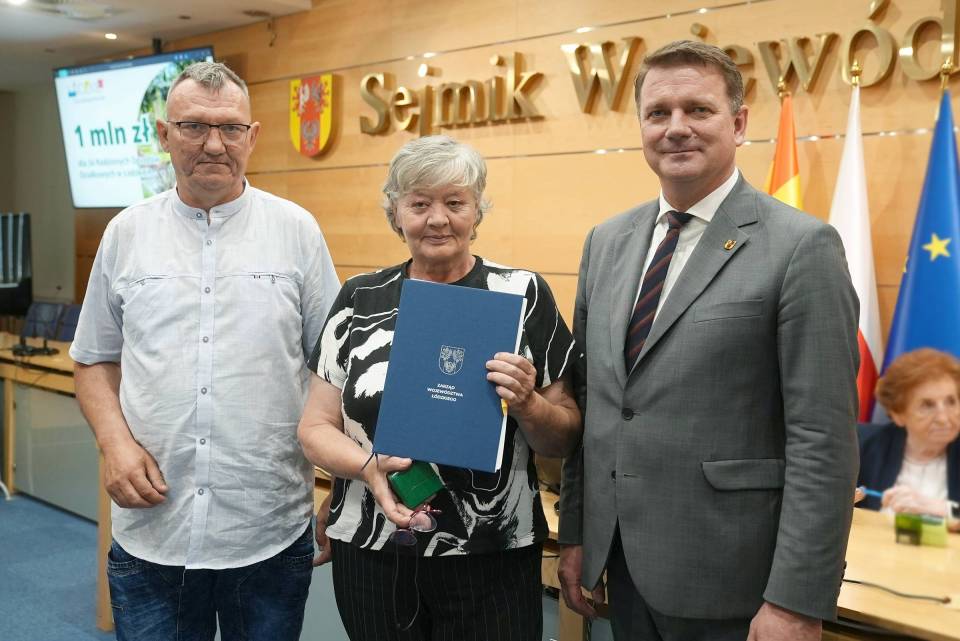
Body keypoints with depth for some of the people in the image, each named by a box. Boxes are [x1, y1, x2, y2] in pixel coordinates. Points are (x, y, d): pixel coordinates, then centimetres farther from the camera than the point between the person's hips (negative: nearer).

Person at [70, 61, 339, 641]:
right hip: (151, 530, 1)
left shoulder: (297, 230, 0)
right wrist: (115, 443, -5)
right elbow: (97, 360, 12)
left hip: (271, 534, -1)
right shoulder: (127, 234, 5)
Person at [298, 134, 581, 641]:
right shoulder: (359, 299, 2)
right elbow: (315, 428, 4)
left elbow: (565, 440, 0)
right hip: (370, 555, 2)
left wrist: (527, 404, -19)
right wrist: (368, 466, -15)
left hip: (492, 562, -2)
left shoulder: (522, 294, -3)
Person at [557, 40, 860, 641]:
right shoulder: (607, 241, 7)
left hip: (726, 577, -5)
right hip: (623, 566, 5)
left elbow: (823, 441, -14)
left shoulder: (802, 246, -12)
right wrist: (576, 535, 10)